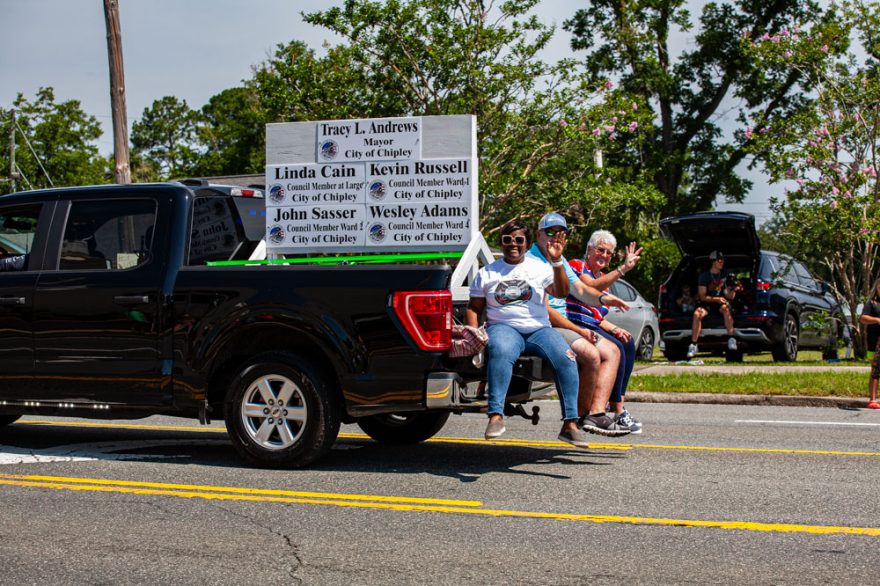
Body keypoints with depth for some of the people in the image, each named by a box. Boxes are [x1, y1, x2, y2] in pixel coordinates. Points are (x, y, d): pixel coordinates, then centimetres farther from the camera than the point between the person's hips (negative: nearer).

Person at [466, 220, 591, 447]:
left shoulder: (540, 268, 15)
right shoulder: (487, 273, 17)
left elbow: (562, 292, 0)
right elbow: (473, 308, 15)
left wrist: (557, 262, -14)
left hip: (539, 328, 1)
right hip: (504, 327, -1)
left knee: (566, 358, -27)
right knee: (500, 352, -38)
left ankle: (570, 423, -26)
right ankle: (496, 416, -44)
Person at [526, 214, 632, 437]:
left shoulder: (560, 260, 20)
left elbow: (580, 289, 14)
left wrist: (602, 298, -11)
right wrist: (578, 331, -15)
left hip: (562, 325, 10)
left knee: (612, 352, 0)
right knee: (590, 354, -28)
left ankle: (596, 413, -15)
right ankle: (580, 416, -12)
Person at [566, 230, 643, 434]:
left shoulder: (602, 277, 24)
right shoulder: (576, 266, -2)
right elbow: (591, 287, -25)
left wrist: (613, 329, 0)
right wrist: (623, 269, -32)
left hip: (592, 327, 9)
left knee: (628, 344, -7)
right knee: (616, 349, -24)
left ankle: (618, 407, -10)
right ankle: (617, 411, -20)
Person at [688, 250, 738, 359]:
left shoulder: (725, 273, 4)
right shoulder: (704, 276, -5)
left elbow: (729, 296, 4)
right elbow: (702, 296, -9)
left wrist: (733, 291, -19)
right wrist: (716, 299, -23)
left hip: (721, 302, 1)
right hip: (707, 302, -1)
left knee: (726, 308, -36)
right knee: (697, 314, -32)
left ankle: (731, 339, -36)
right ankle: (693, 345, -29)